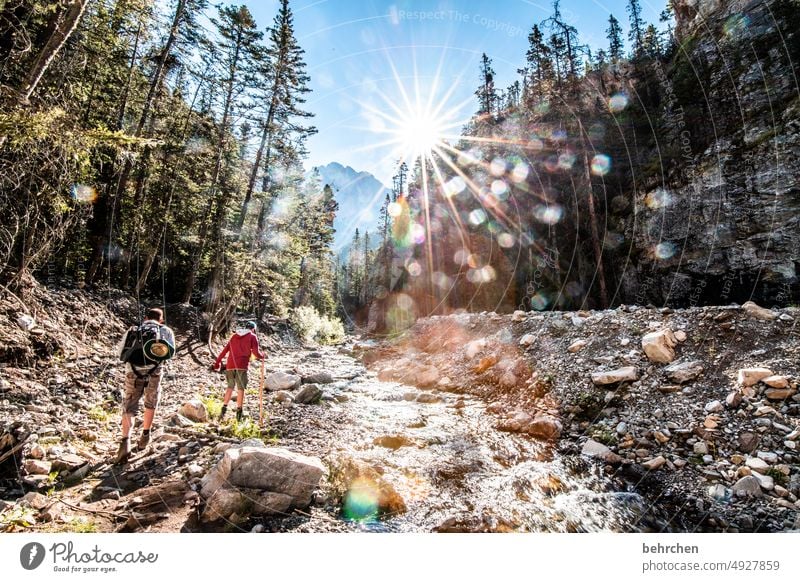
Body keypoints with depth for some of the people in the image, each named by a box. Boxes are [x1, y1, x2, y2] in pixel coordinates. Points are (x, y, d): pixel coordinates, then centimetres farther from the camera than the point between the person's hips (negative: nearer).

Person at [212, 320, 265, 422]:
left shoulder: (234, 336, 20)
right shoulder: (252, 337, 6)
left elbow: (224, 350, 17)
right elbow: (256, 353, -4)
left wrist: (217, 364, 21)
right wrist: (262, 356, 16)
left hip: (230, 365, 4)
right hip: (242, 366, -4)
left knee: (230, 387, 17)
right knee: (241, 388, 4)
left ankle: (224, 408, 9)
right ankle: (239, 411, 4)